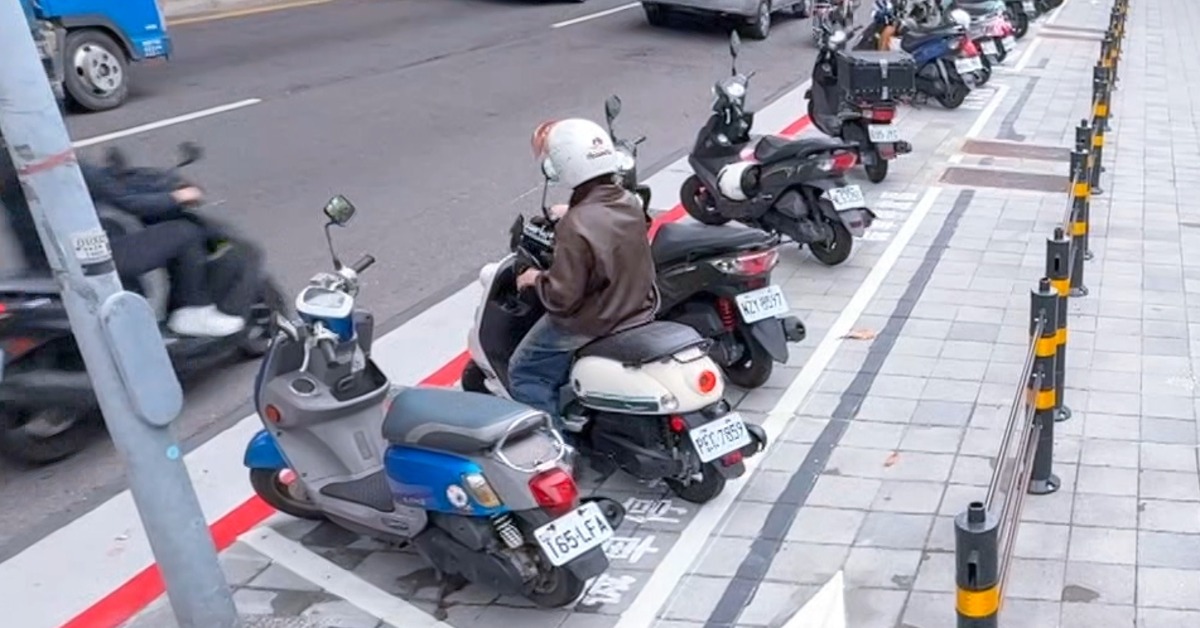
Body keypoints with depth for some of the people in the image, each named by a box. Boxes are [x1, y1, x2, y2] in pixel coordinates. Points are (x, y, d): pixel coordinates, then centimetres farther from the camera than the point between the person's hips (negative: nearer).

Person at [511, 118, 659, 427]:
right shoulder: (630, 203, -7)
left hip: (591, 326, -8)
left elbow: (562, 297, -27)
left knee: (524, 375, 10)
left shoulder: (576, 228, -31)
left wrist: (536, 279, -8)